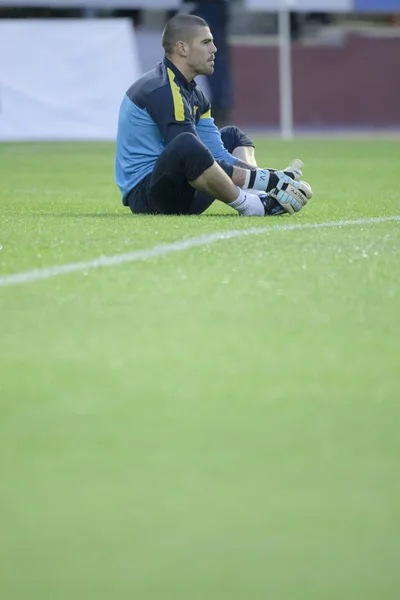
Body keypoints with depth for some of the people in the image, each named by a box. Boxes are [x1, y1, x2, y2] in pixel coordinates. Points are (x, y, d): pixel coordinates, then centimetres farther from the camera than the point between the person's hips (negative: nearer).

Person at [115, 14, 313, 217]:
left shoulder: (193, 93, 14)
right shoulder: (163, 91, -17)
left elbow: (216, 154, 9)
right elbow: (194, 155, -23)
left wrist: (264, 178, -5)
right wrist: (262, 180, -19)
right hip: (144, 195, -11)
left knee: (234, 136, 23)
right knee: (187, 144, -39)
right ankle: (248, 204, -20)